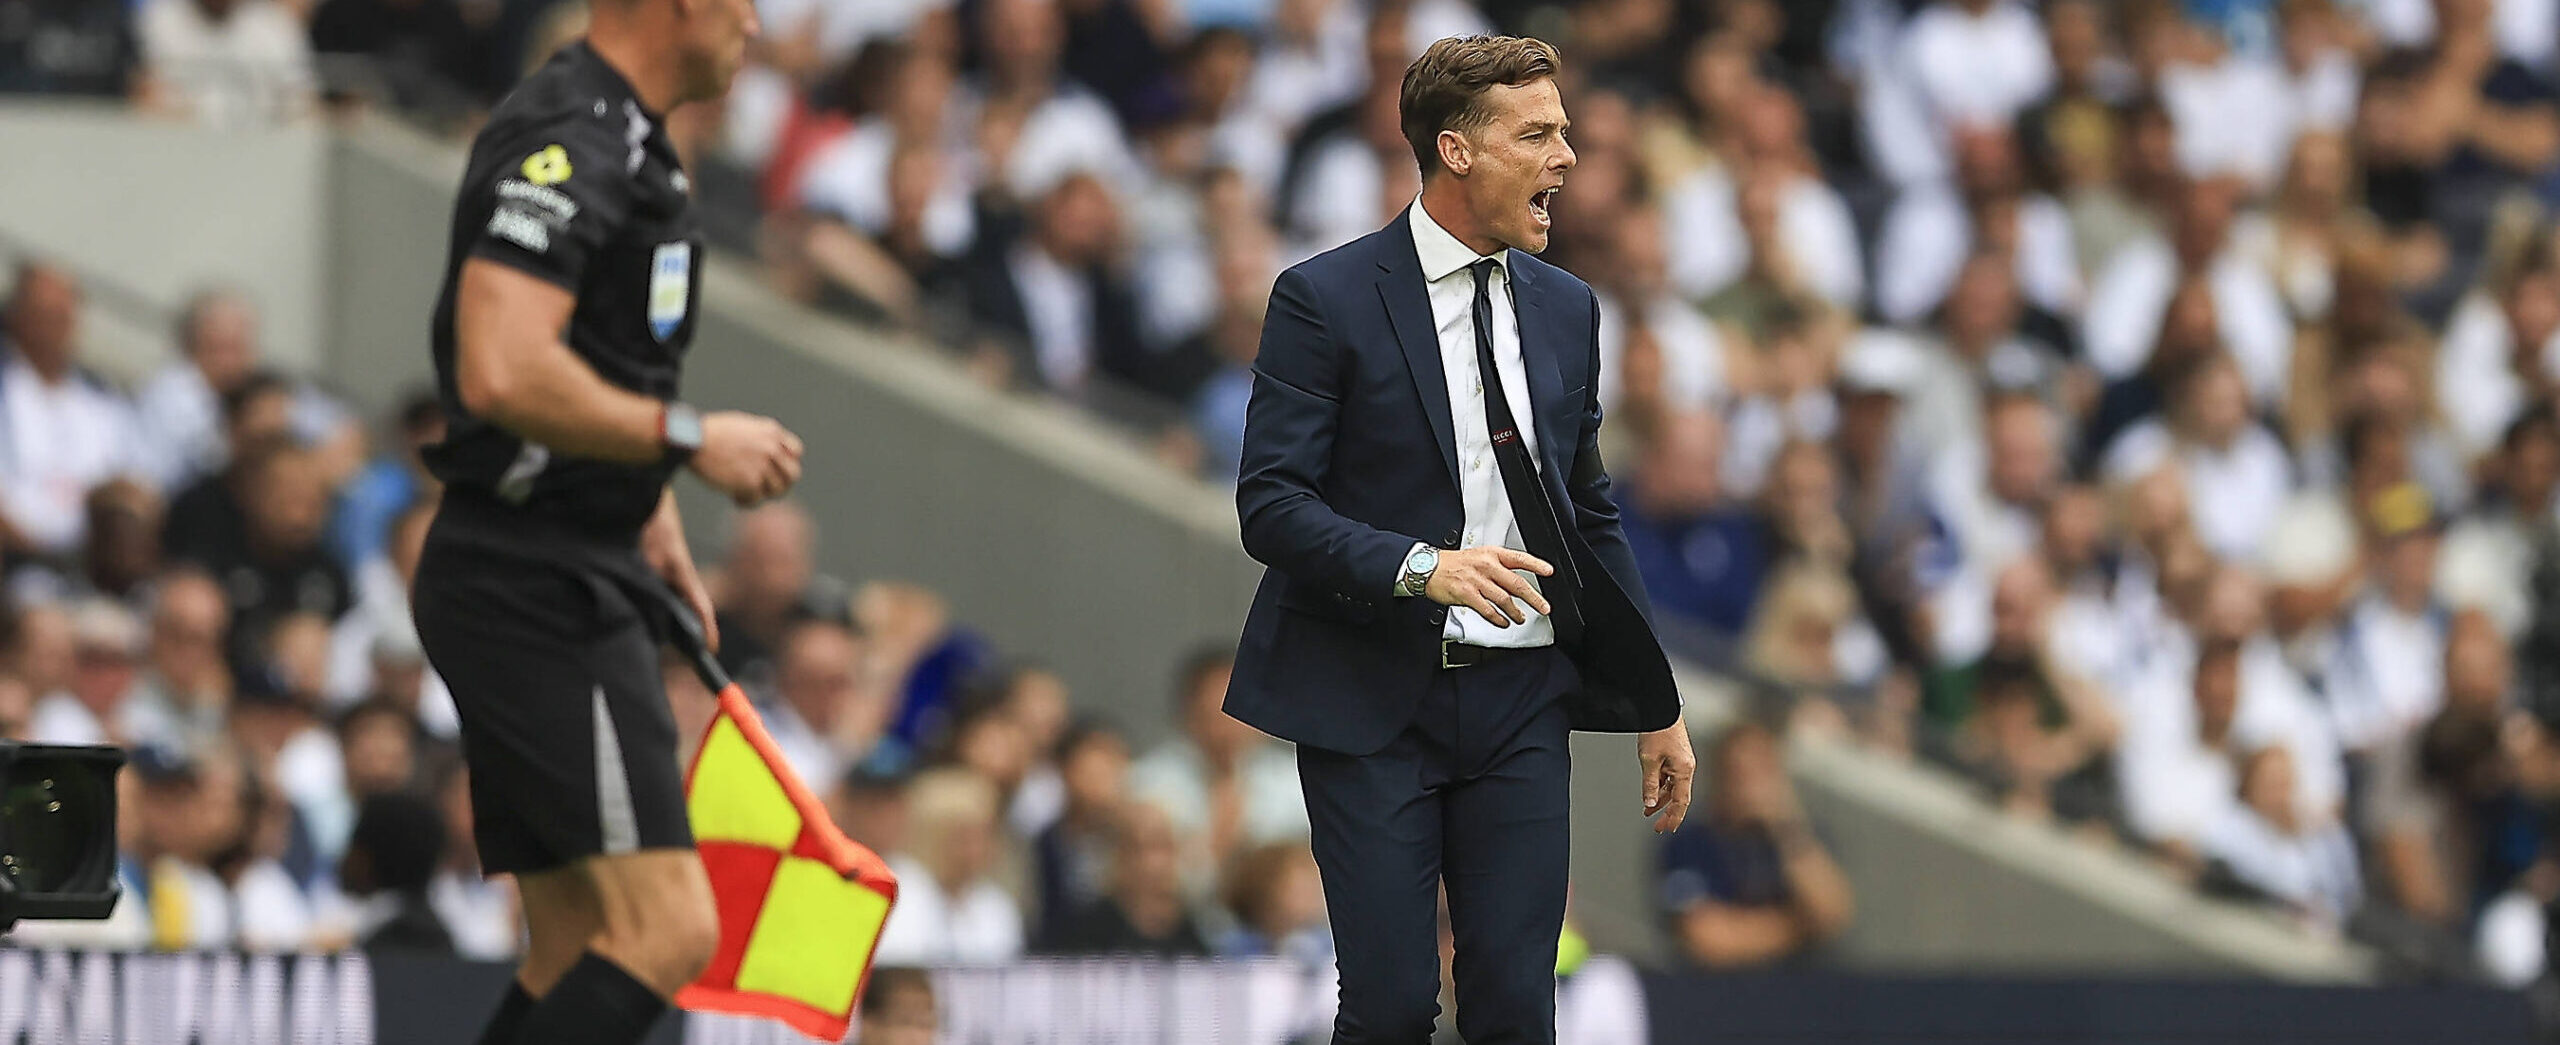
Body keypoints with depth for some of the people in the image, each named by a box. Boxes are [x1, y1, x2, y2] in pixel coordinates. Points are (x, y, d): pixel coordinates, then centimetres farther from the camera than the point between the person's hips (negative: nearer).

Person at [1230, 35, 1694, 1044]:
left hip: (1521, 698, 4)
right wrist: (1420, 567, -27)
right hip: (1373, 703, -4)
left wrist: (1655, 706, 18)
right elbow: (1270, 503, -12)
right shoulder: (1325, 300, -6)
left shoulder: (1566, 308, 11)